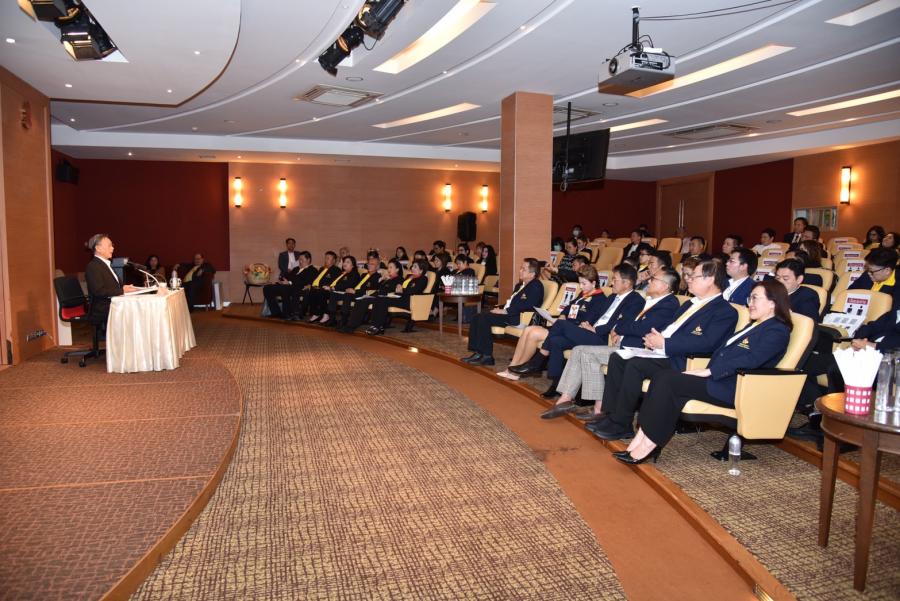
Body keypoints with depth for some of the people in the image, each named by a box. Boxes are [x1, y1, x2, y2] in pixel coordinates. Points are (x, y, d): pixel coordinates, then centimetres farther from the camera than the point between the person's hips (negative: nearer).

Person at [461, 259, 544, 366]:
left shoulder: (536, 286, -7)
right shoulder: (520, 285, 24)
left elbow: (526, 305, -20)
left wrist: (505, 311, -20)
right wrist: (500, 308, 5)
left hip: (519, 318, -10)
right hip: (506, 313, 10)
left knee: (484, 318, -25)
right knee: (477, 318, -7)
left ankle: (487, 356, -21)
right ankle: (477, 352, -10)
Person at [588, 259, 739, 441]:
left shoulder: (725, 311, -6)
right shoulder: (690, 304, 23)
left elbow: (706, 343, -21)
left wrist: (664, 343, -20)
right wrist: (653, 338, 1)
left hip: (679, 362, -9)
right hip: (661, 352, 9)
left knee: (635, 364, -28)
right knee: (617, 358, -5)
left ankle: (620, 425, -17)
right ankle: (611, 415, -4)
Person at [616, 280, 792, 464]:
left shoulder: (777, 331, -3)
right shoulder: (754, 326, 27)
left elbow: (750, 360, -19)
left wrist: (707, 371, -20)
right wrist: (703, 371, 3)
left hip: (734, 388, -9)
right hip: (718, 379, 9)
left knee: (668, 381, -24)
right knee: (662, 376, -14)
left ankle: (647, 446, -22)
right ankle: (641, 441, -23)